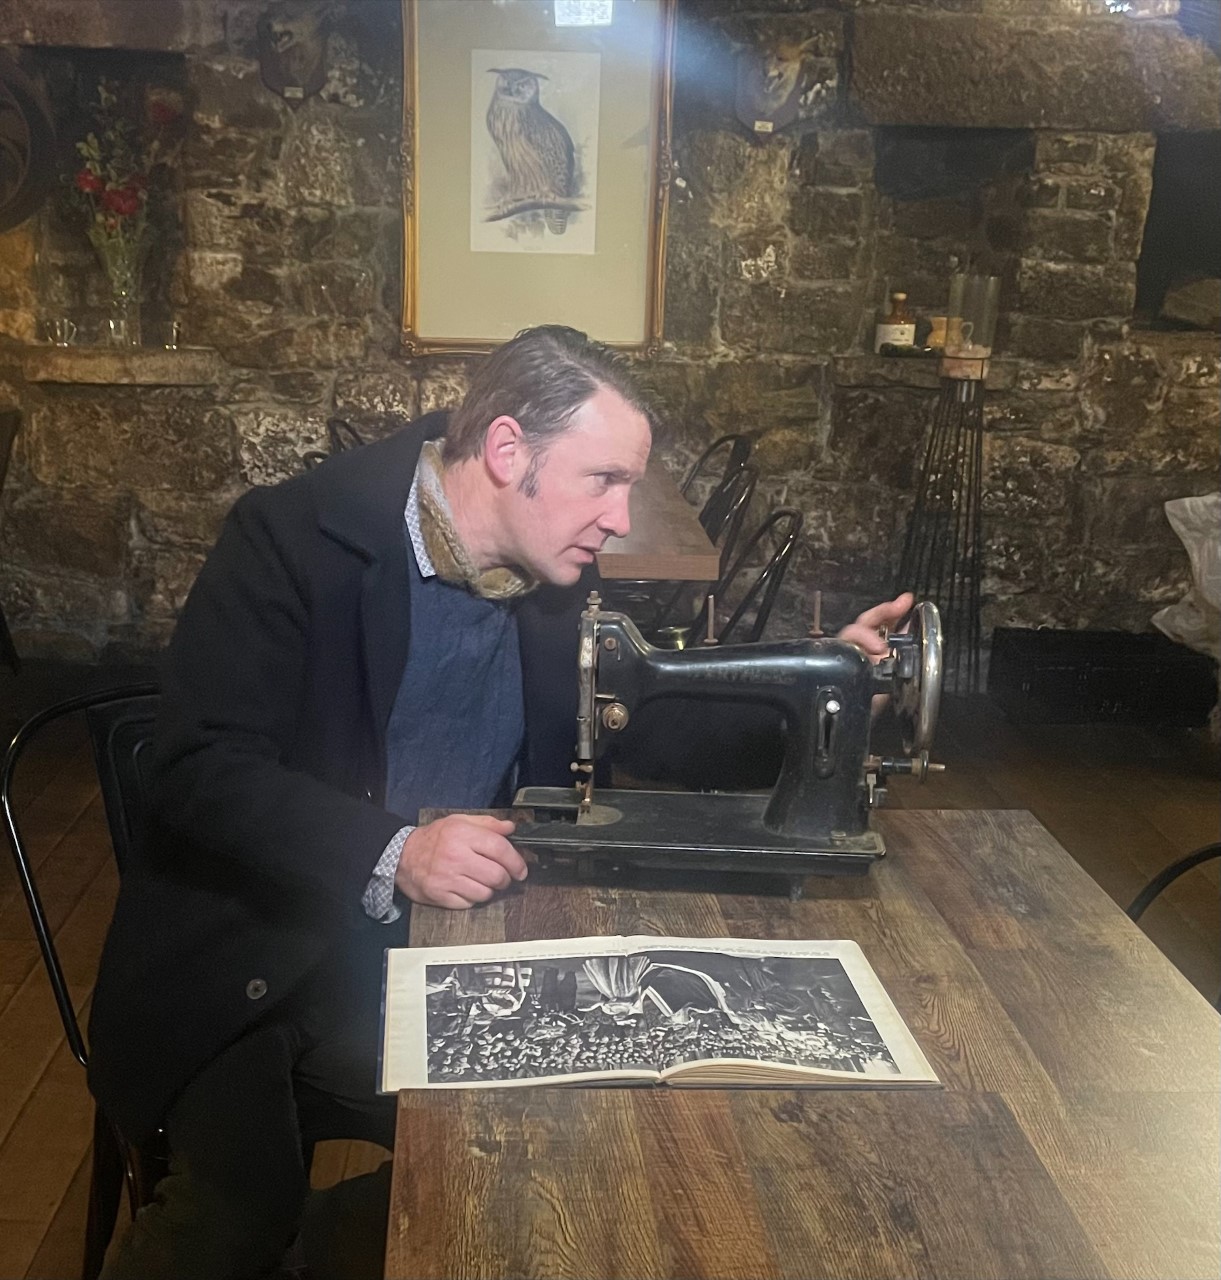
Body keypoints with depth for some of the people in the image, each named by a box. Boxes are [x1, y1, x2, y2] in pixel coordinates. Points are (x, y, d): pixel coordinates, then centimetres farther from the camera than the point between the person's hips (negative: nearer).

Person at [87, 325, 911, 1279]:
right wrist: (393, 854, -33)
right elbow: (201, 770, -20)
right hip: (257, 960, -5)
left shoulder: (556, 578, 2)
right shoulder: (295, 536, -15)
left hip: (451, 948, 5)